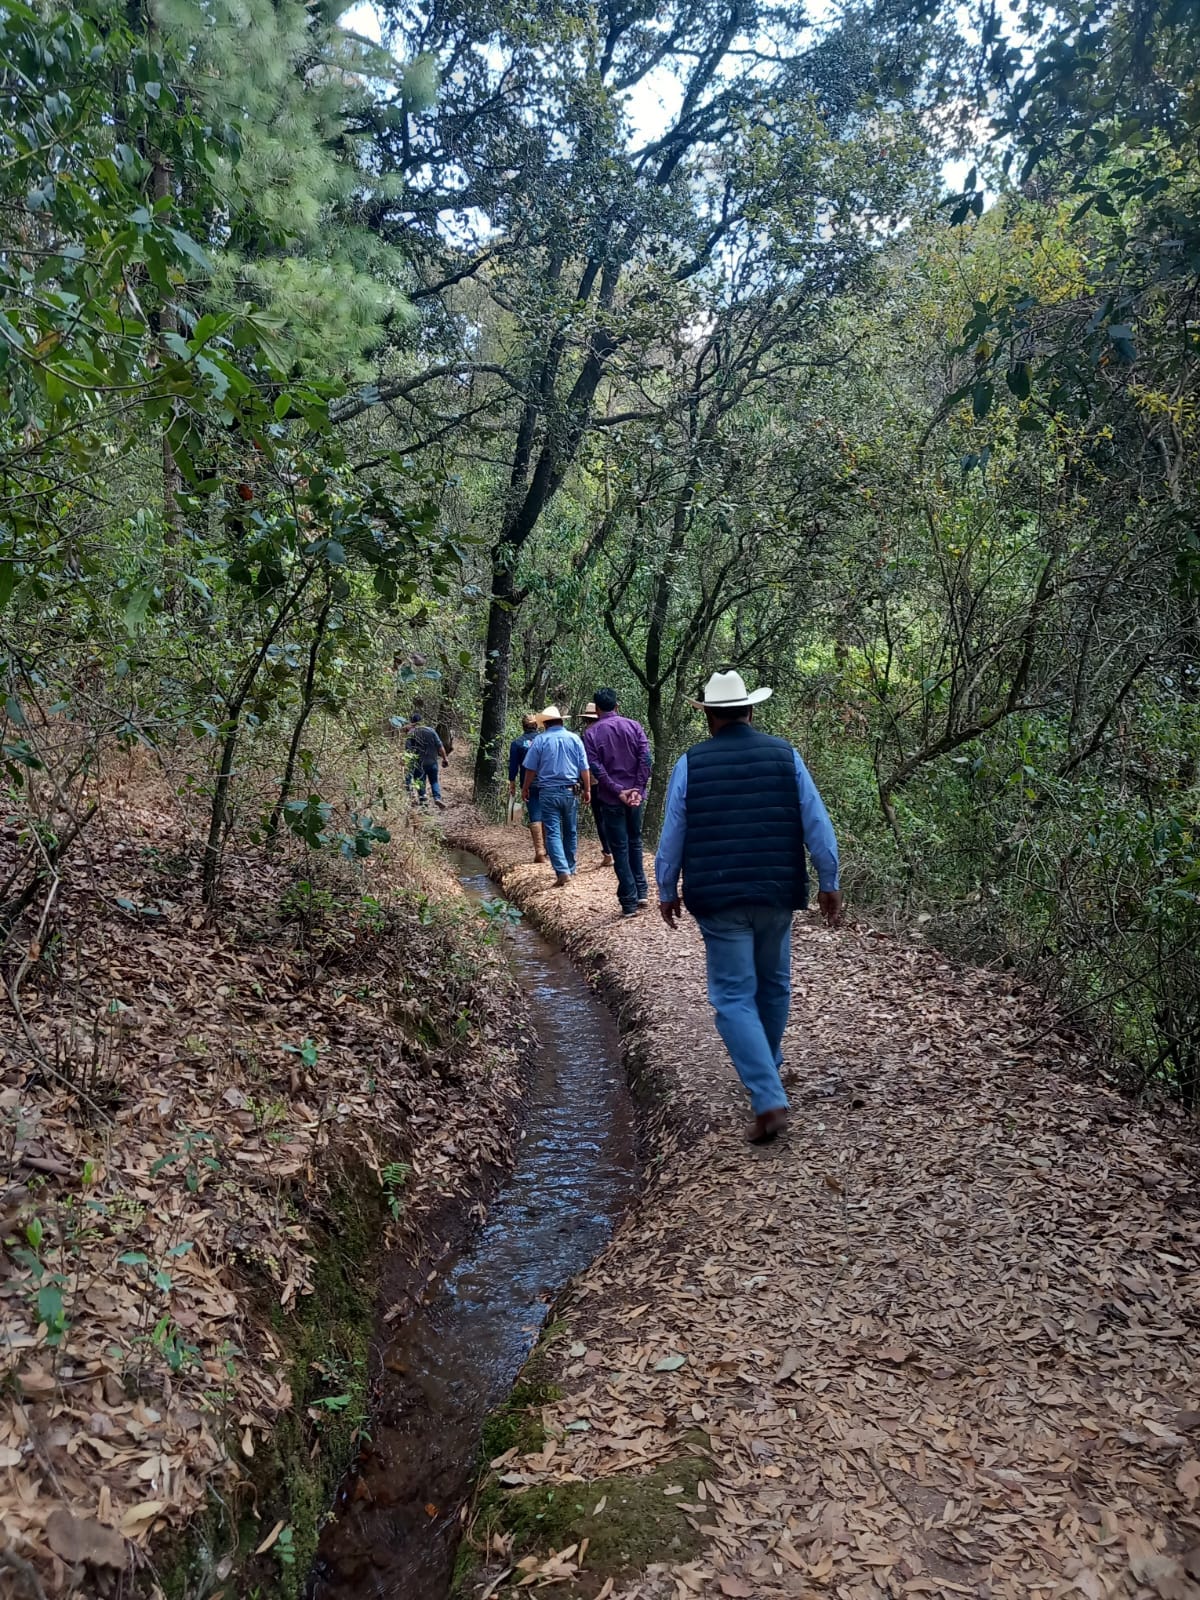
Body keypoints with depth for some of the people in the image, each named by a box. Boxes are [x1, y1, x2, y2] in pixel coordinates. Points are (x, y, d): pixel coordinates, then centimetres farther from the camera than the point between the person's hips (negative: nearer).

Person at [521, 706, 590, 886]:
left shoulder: (540, 740, -3)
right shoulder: (575, 739, 3)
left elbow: (530, 768, 0)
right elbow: (584, 768, 3)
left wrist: (525, 789, 13)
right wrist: (587, 789, 11)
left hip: (548, 791, -2)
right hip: (570, 790, 2)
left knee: (553, 832, -4)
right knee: (570, 831, 15)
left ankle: (562, 871, -17)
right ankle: (570, 868, 24)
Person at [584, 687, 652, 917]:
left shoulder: (591, 733, -3)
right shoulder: (634, 726, 3)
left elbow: (596, 768, -12)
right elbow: (645, 758, -7)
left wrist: (618, 791, -13)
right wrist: (637, 789, -8)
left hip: (610, 799, -2)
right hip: (635, 795, 3)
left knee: (620, 849, 2)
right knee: (635, 842, 20)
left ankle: (629, 902, 2)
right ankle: (641, 891, 20)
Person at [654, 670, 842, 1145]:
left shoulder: (691, 763, -3)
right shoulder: (784, 754, 0)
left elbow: (672, 835, 1)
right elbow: (817, 824, -1)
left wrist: (667, 891, 13)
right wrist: (829, 883, 8)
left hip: (718, 899, -2)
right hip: (778, 893, 3)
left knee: (734, 998, 1)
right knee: (773, 984, 22)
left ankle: (768, 1101, -11)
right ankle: (767, 1066, 42)